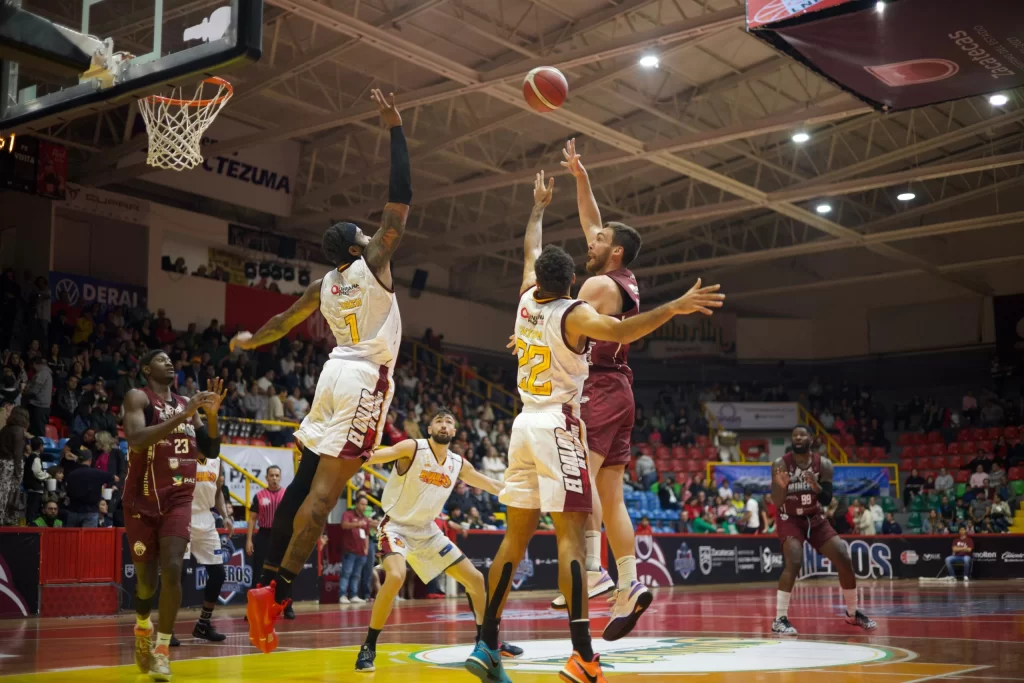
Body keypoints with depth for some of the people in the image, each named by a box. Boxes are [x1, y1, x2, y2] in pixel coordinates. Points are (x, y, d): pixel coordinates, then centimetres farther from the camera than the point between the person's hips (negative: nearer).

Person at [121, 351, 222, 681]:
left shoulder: (186, 405, 11)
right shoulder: (137, 397, -6)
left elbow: (211, 451, 11)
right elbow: (136, 441, -25)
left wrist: (211, 414, -5)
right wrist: (185, 414, -27)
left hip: (178, 499, 3)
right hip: (142, 499, -3)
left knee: (172, 570, -15)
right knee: (146, 578, 5)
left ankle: (162, 649, -4)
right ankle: (143, 627, 37)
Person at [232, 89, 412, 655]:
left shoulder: (323, 285, 12)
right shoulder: (373, 263, -5)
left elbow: (283, 322, 27)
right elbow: (400, 201, -9)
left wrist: (249, 341, 47)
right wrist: (395, 129, -6)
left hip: (336, 374, 8)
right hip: (366, 381, -8)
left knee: (306, 481, 11)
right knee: (325, 490, -11)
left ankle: (269, 579, 12)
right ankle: (277, 590, -15)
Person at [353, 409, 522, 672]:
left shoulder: (459, 464, 2)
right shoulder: (413, 448, -15)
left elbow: (492, 485, 16)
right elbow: (374, 456, -29)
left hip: (427, 531, 7)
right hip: (396, 526, -6)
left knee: (475, 579, 7)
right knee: (395, 576, -34)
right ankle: (368, 647, -18)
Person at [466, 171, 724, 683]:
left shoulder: (527, 300, 10)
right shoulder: (573, 314, -9)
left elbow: (530, 249, 28)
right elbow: (621, 331, -29)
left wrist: (539, 205, 42)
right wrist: (674, 308, -33)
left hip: (525, 425, 7)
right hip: (558, 427, -7)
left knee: (516, 535, 9)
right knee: (571, 534, -12)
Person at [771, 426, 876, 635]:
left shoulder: (823, 464, -9)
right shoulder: (780, 464, -16)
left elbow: (827, 500, -11)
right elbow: (777, 503, -18)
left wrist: (816, 486, -31)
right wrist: (782, 486, -39)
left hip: (815, 518, 4)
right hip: (790, 519, -4)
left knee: (844, 560, -3)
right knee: (794, 562, -27)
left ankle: (853, 614, 18)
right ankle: (780, 619, -22)